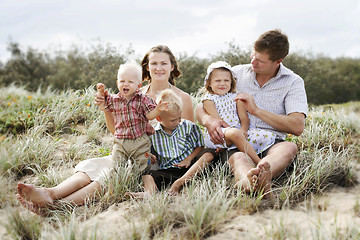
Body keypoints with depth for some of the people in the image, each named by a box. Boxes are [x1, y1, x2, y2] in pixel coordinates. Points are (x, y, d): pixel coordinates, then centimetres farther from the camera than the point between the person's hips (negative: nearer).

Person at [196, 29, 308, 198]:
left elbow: (297, 127, -7)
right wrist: (208, 120, -13)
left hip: (270, 143, 0)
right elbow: (201, 108, 13)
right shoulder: (237, 73, 13)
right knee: (239, 158, -36)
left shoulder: (293, 82, 7)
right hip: (235, 143, 1)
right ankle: (261, 184, -71)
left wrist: (256, 110, -9)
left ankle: (248, 181, -66)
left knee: (289, 147, -35)